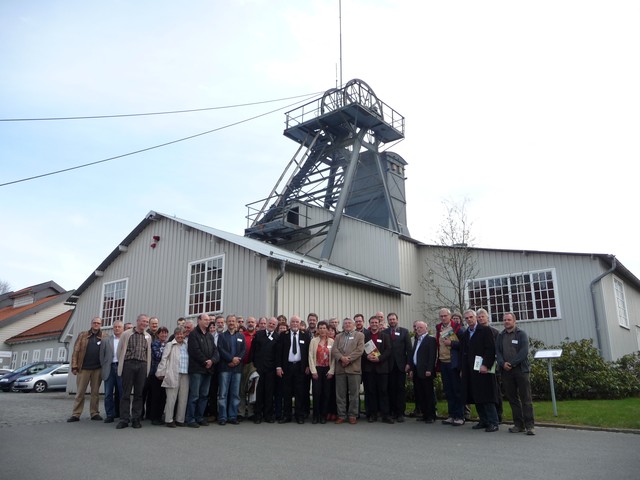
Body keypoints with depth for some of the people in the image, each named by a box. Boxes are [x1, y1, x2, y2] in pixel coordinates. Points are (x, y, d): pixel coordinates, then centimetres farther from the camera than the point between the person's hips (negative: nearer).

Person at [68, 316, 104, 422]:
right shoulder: (83, 335, 6)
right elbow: (76, 351, 2)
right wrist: (74, 366, -5)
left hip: (97, 369, 1)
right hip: (83, 368, 0)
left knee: (95, 392, 7)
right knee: (80, 392, 3)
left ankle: (94, 413, 14)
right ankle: (76, 414, 8)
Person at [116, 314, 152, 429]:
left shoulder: (148, 337, 14)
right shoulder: (126, 334, 5)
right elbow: (119, 350, 7)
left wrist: (147, 367, 10)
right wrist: (121, 363, 8)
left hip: (142, 365, 3)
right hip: (129, 364, -2)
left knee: (139, 393, 4)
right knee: (126, 393, -1)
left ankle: (136, 419, 10)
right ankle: (124, 419, 4)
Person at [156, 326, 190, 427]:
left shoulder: (186, 346, 16)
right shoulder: (170, 345, 4)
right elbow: (164, 359, 1)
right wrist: (161, 373, -3)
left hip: (185, 375, 4)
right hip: (173, 375, -4)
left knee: (183, 398, 5)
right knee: (171, 398, -2)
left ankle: (180, 419, 15)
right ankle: (169, 420, 8)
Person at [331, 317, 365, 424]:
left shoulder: (359, 335, 8)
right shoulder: (338, 336, 17)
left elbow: (360, 350, -5)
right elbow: (334, 350, 4)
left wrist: (349, 358, -14)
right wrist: (342, 358, -14)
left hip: (354, 368, -2)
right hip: (340, 368, 3)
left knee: (354, 394, 2)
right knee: (340, 394, 5)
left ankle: (353, 415, 11)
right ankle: (341, 415, 14)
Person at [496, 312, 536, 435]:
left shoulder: (522, 334, 1)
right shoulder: (500, 336, 14)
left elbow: (524, 352, -9)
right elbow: (498, 351, 8)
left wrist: (512, 363, -14)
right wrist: (503, 363, -10)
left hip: (520, 369, -4)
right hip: (506, 371, 4)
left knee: (526, 398, -3)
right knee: (513, 399, 7)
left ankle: (529, 425, 0)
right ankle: (519, 425, 14)